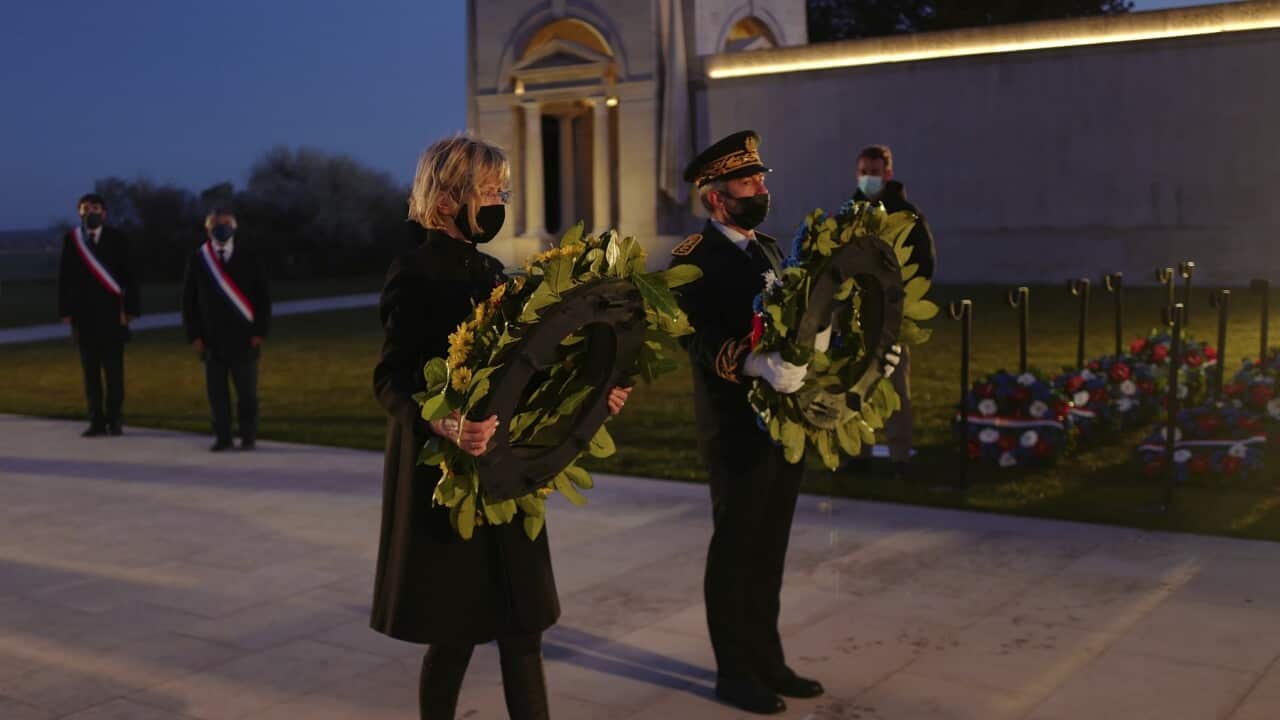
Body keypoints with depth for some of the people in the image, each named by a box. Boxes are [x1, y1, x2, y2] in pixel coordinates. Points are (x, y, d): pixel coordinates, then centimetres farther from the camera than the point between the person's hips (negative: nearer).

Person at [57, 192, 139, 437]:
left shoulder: (116, 238, 1)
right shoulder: (71, 239, 5)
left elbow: (129, 275, 0)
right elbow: (64, 277, 5)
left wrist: (130, 308, -5)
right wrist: (65, 310, 0)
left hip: (111, 313, -1)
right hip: (83, 313, 2)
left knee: (114, 370, -1)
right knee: (90, 371, 3)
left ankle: (114, 420, 6)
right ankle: (97, 421, 7)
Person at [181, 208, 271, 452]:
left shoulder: (249, 256, 2)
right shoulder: (197, 258, 3)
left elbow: (263, 296, 2)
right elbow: (188, 300, 5)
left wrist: (260, 331, -4)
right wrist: (194, 335, -1)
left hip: (243, 337, -1)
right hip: (211, 337, 1)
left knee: (246, 390, 2)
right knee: (216, 390, 2)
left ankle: (248, 437, 11)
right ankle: (223, 437, 10)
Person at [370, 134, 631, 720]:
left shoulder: (490, 271, 11)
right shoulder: (414, 275, -11)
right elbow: (391, 383, -18)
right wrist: (447, 425, -36)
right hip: (444, 473, -7)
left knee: (522, 622, 9)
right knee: (454, 631, 4)